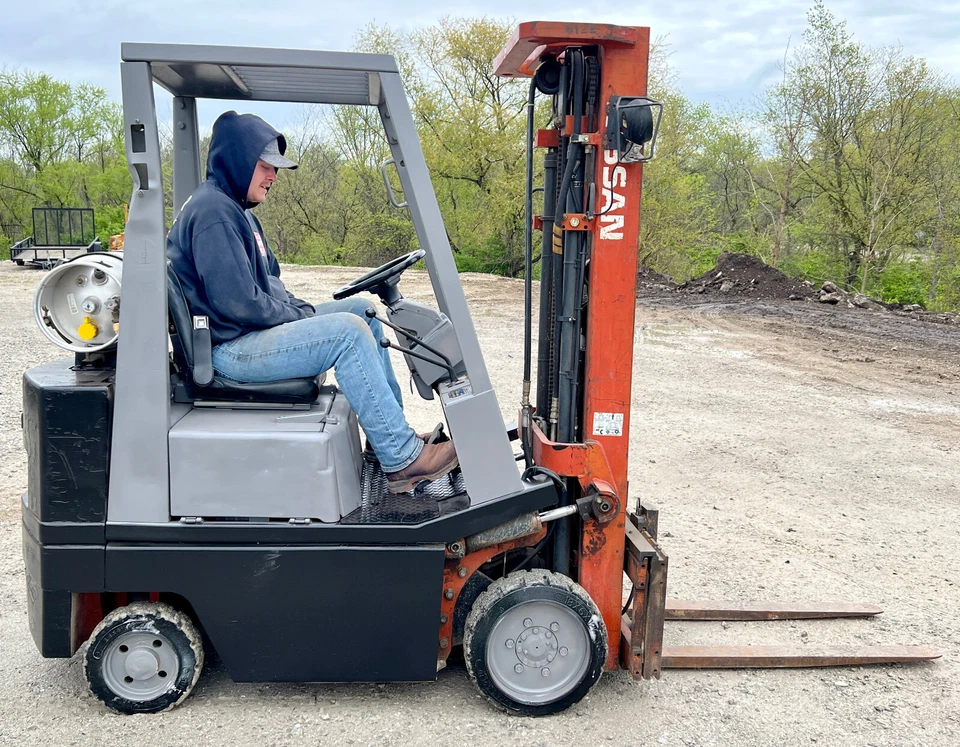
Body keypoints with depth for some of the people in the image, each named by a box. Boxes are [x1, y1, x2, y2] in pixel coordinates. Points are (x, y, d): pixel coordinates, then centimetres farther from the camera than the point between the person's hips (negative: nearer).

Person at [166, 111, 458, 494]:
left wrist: (303, 310, 4)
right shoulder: (212, 211, -16)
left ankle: (392, 435, 7)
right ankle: (401, 459, -20)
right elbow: (237, 302, -24)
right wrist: (302, 315, -11)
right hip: (230, 349, -11)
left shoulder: (234, 209, 19)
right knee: (348, 331, -24)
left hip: (256, 329, 11)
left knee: (362, 309, 9)